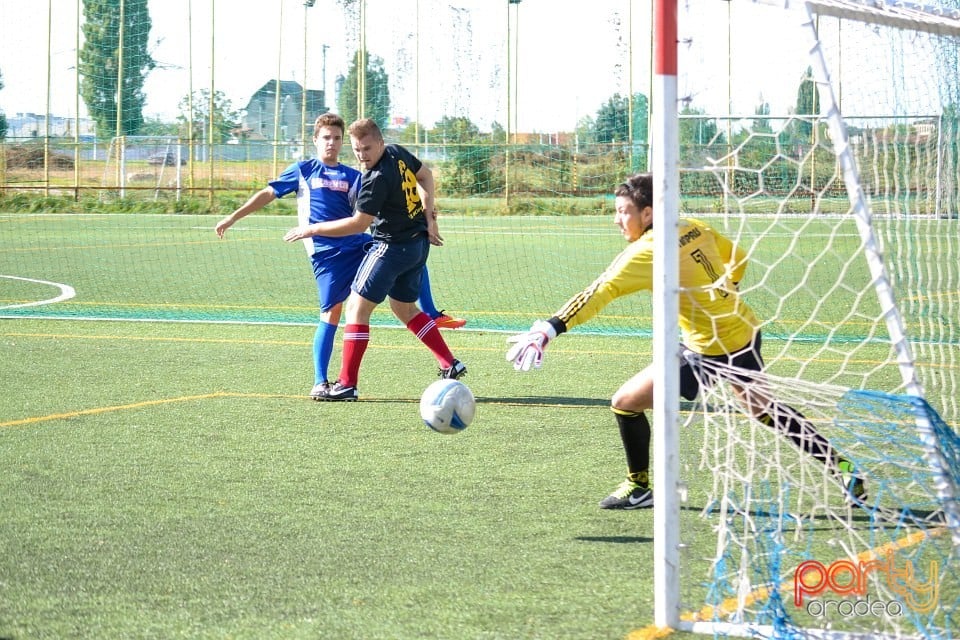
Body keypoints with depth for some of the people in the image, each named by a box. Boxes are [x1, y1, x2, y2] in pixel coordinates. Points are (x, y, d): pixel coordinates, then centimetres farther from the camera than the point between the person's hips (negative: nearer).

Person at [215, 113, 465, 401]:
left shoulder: (352, 177, 14)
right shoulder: (302, 171, 8)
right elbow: (267, 194, 9)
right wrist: (233, 217, 3)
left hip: (358, 244, 4)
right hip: (327, 254, -4)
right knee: (331, 314, -9)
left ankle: (431, 316, 7)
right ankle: (320, 383, -3)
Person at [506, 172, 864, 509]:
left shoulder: (646, 252, -21)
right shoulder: (695, 229, 1)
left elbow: (598, 294, -31)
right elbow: (738, 259, 15)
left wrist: (549, 329, -38)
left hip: (710, 351, -8)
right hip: (746, 332, 9)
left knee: (626, 402, -1)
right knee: (763, 408, 30)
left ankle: (638, 487, 13)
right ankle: (841, 467, 37)